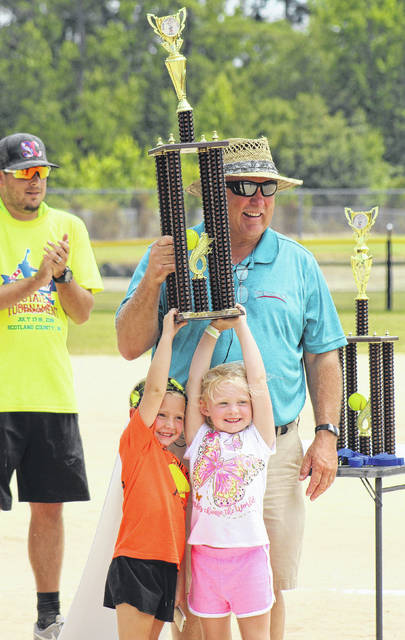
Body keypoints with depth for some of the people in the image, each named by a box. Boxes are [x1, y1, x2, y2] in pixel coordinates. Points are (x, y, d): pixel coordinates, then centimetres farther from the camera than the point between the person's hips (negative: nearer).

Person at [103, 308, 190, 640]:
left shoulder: (180, 464, 17)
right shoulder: (137, 442, -2)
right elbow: (154, 388, -12)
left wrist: (181, 575, 17)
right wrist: (167, 335, -8)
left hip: (167, 568, 7)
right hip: (136, 563, -7)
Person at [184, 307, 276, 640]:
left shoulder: (258, 439, 2)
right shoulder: (199, 438, 6)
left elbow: (258, 381, -2)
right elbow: (194, 383, 4)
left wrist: (241, 326, 2)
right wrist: (213, 330, 6)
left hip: (248, 551, -2)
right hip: (206, 553, 2)